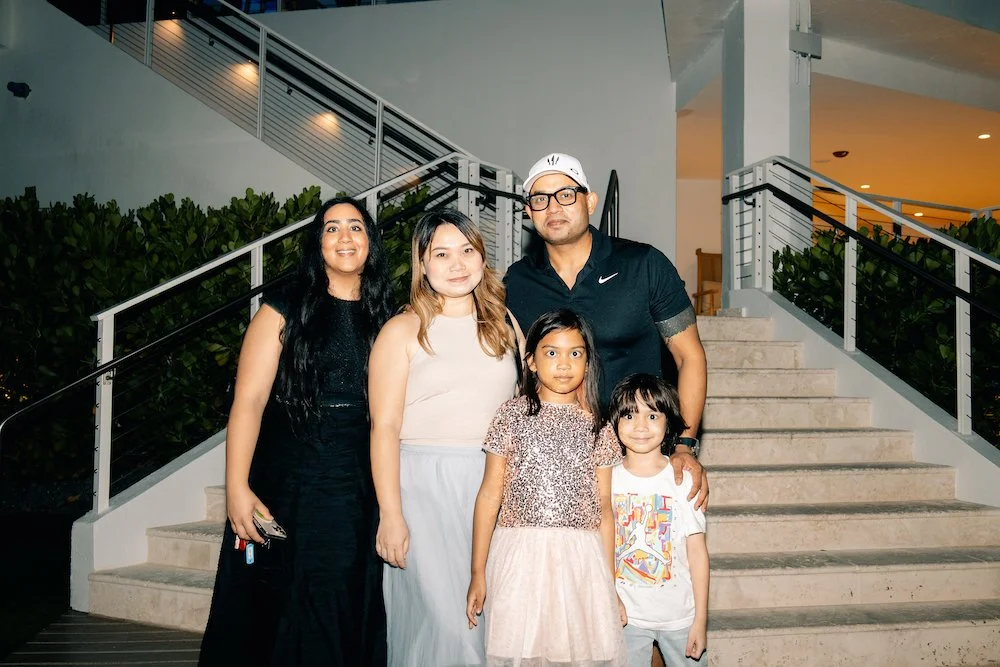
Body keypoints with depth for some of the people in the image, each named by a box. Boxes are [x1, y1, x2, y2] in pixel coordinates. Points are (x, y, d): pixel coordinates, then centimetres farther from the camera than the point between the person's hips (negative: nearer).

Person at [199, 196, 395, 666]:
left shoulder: (385, 319, 9)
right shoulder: (285, 311, -1)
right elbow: (249, 400, -8)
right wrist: (237, 488, -16)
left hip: (360, 495, 3)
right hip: (286, 489, -2)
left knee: (345, 620, 11)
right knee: (275, 620, 7)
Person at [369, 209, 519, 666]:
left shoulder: (504, 325, 12)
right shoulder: (404, 330, 0)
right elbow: (384, 427, -5)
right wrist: (390, 515, -11)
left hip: (494, 485, 4)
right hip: (424, 485, -4)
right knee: (450, 624, -9)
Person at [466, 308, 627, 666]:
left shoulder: (597, 428, 7)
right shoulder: (512, 415, 1)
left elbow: (604, 509, 10)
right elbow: (489, 494, 2)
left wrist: (611, 586, 11)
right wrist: (478, 573, 0)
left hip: (582, 560, 2)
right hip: (520, 558, -1)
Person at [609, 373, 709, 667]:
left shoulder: (684, 480, -7)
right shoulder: (606, 480, -3)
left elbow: (697, 551, -5)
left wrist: (701, 619, -5)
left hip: (679, 616, -1)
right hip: (625, 616, 1)